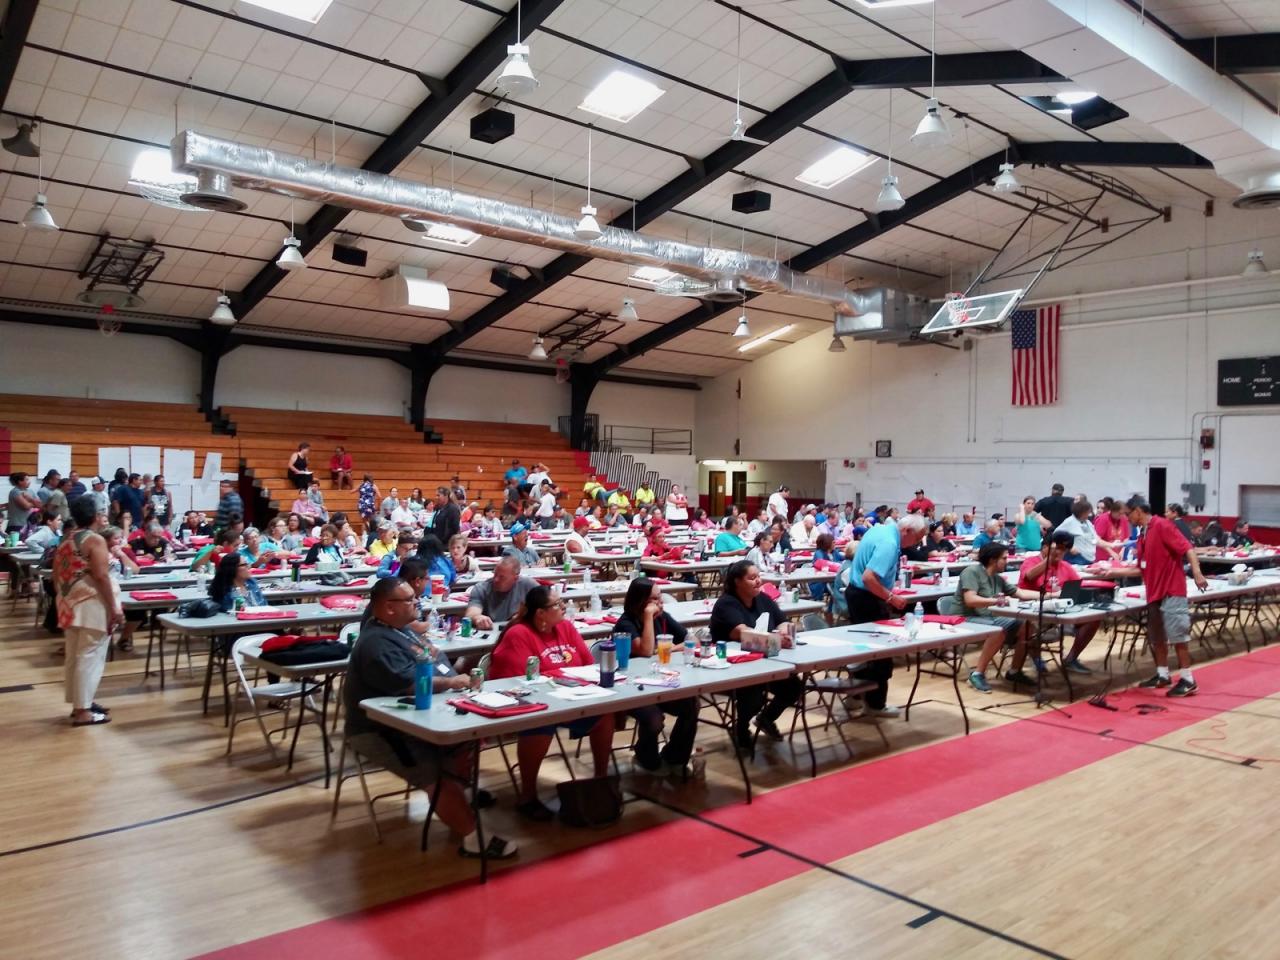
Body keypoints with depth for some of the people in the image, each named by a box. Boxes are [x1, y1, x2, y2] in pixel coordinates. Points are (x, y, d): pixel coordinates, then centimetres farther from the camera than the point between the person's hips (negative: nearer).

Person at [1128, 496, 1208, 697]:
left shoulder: (1162, 525, -11)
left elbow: (1187, 548, -19)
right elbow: (1142, 568, 22)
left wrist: (1196, 573, -31)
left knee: (1177, 636, -7)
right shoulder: (1142, 535, 15)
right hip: (1154, 592, 9)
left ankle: (1188, 680, -2)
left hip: (1171, 590, -9)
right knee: (1156, 636, 13)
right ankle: (1162, 675, 23)